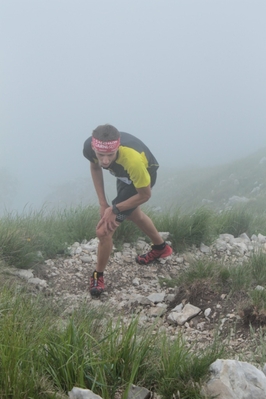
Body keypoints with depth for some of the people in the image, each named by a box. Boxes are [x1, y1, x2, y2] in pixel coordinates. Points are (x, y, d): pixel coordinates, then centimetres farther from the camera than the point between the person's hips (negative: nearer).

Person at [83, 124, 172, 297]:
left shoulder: (133, 160, -46)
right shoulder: (89, 147, -33)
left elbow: (145, 195, -26)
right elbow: (95, 167, -6)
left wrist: (114, 210, -20)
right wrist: (103, 203, -9)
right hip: (124, 174, 6)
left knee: (104, 231, -11)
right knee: (133, 214, 32)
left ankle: (98, 276, 14)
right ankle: (161, 247, 59)